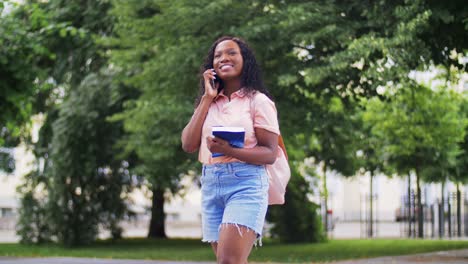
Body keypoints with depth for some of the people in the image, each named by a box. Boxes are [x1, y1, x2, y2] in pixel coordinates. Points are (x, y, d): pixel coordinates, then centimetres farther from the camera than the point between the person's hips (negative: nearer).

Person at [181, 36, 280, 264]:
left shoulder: (258, 101, 0)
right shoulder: (208, 104, 17)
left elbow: (270, 154, -6)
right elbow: (188, 145, 4)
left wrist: (229, 150, -23)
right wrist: (207, 99, 3)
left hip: (246, 183, -6)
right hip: (211, 185, 6)